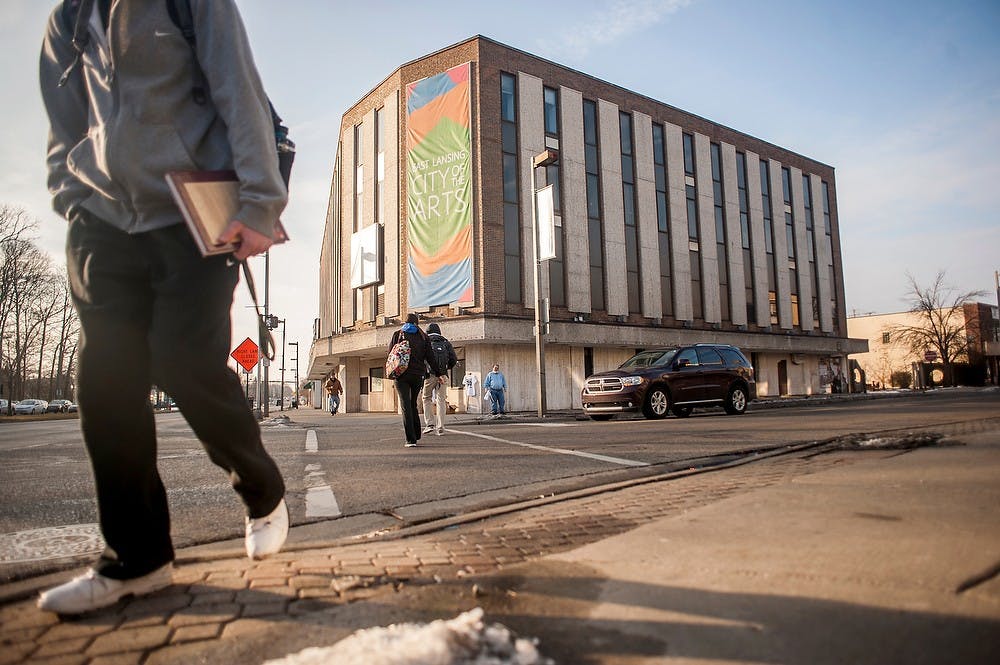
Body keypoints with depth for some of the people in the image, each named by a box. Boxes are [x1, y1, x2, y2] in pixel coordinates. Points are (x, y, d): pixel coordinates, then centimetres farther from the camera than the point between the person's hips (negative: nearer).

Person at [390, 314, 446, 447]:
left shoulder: (398, 334, 3)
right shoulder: (423, 336, 5)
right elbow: (430, 357, 1)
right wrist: (439, 373, 3)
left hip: (402, 375, -2)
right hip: (418, 375, 2)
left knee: (406, 406, -3)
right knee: (413, 404, 18)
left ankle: (411, 439, -10)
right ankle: (416, 435, 20)